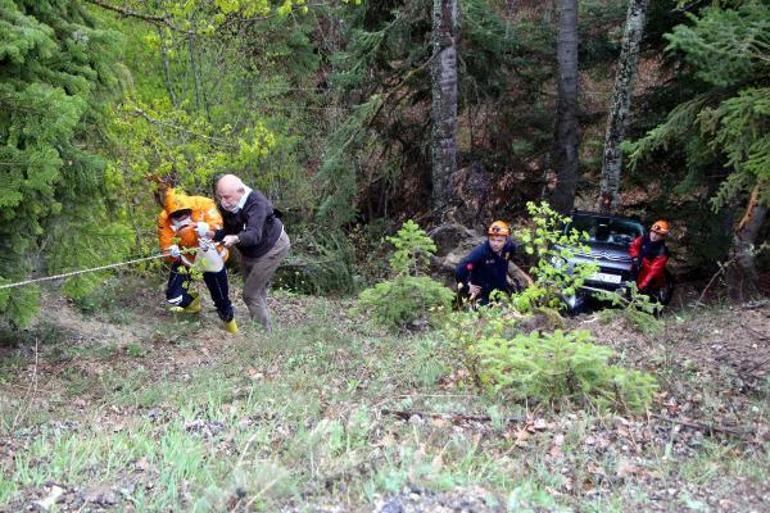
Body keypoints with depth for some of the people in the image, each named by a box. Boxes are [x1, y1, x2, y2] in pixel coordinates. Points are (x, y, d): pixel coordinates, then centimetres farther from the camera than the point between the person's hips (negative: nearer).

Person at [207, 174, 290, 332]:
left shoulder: (256, 203, -37)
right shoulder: (225, 206, -17)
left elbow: (254, 234, -52)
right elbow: (228, 231, -12)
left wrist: (235, 239, -71)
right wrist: (212, 234, -32)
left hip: (273, 248, -7)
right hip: (249, 252, 8)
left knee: (250, 294, -12)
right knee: (258, 292, 20)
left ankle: (266, 334, 1)